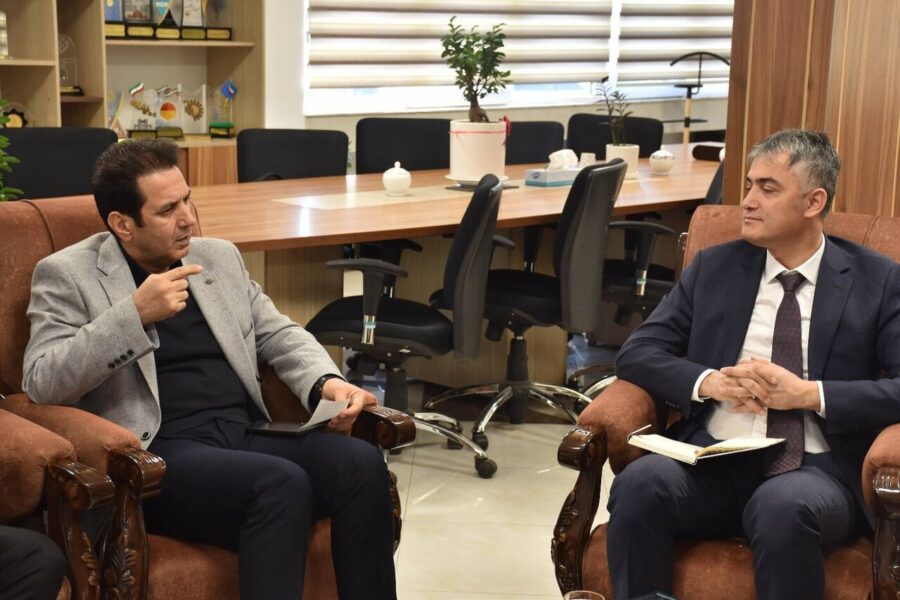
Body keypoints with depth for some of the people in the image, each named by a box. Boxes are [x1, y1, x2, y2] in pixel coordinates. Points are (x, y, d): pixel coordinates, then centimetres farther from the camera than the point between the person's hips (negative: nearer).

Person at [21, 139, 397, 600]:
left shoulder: (219, 257, 17)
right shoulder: (66, 275, 2)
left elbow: (280, 335, 20)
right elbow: (41, 384, -10)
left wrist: (326, 383, -2)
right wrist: (134, 314, -21)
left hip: (247, 435, 6)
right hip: (157, 454, -5)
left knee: (361, 464, -22)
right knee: (282, 484, -33)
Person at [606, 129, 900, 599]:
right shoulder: (714, 267, 13)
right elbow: (636, 354, 9)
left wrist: (809, 394, -14)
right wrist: (708, 381, -9)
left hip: (816, 470, -2)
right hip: (711, 459, 2)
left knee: (785, 504, -36)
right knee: (641, 482, -30)